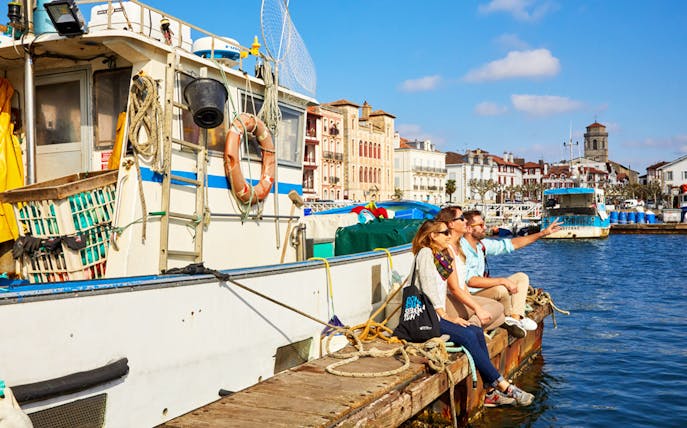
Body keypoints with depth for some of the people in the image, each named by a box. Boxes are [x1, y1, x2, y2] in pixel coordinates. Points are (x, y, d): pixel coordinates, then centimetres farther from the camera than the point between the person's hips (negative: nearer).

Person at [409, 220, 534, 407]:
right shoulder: (425, 253, -6)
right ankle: (503, 386, -18)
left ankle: (491, 391, -14)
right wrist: (447, 317, -15)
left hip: (437, 315, 8)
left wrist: (446, 316, 5)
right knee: (467, 335, -23)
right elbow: (428, 289, -13)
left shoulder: (443, 255, 21)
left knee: (477, 332, -11)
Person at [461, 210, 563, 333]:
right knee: (502, 289, -33)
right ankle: (510, 317, -2)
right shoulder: (461, 250, -21)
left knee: (521, 277, 8)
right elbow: (470, 281, -29)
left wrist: (543, 233, 9)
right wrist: (503, 281, -27)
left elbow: (511, 244, 11)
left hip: (484, 287, 10)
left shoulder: (481, 244, 5)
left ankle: (516, 317, -8)